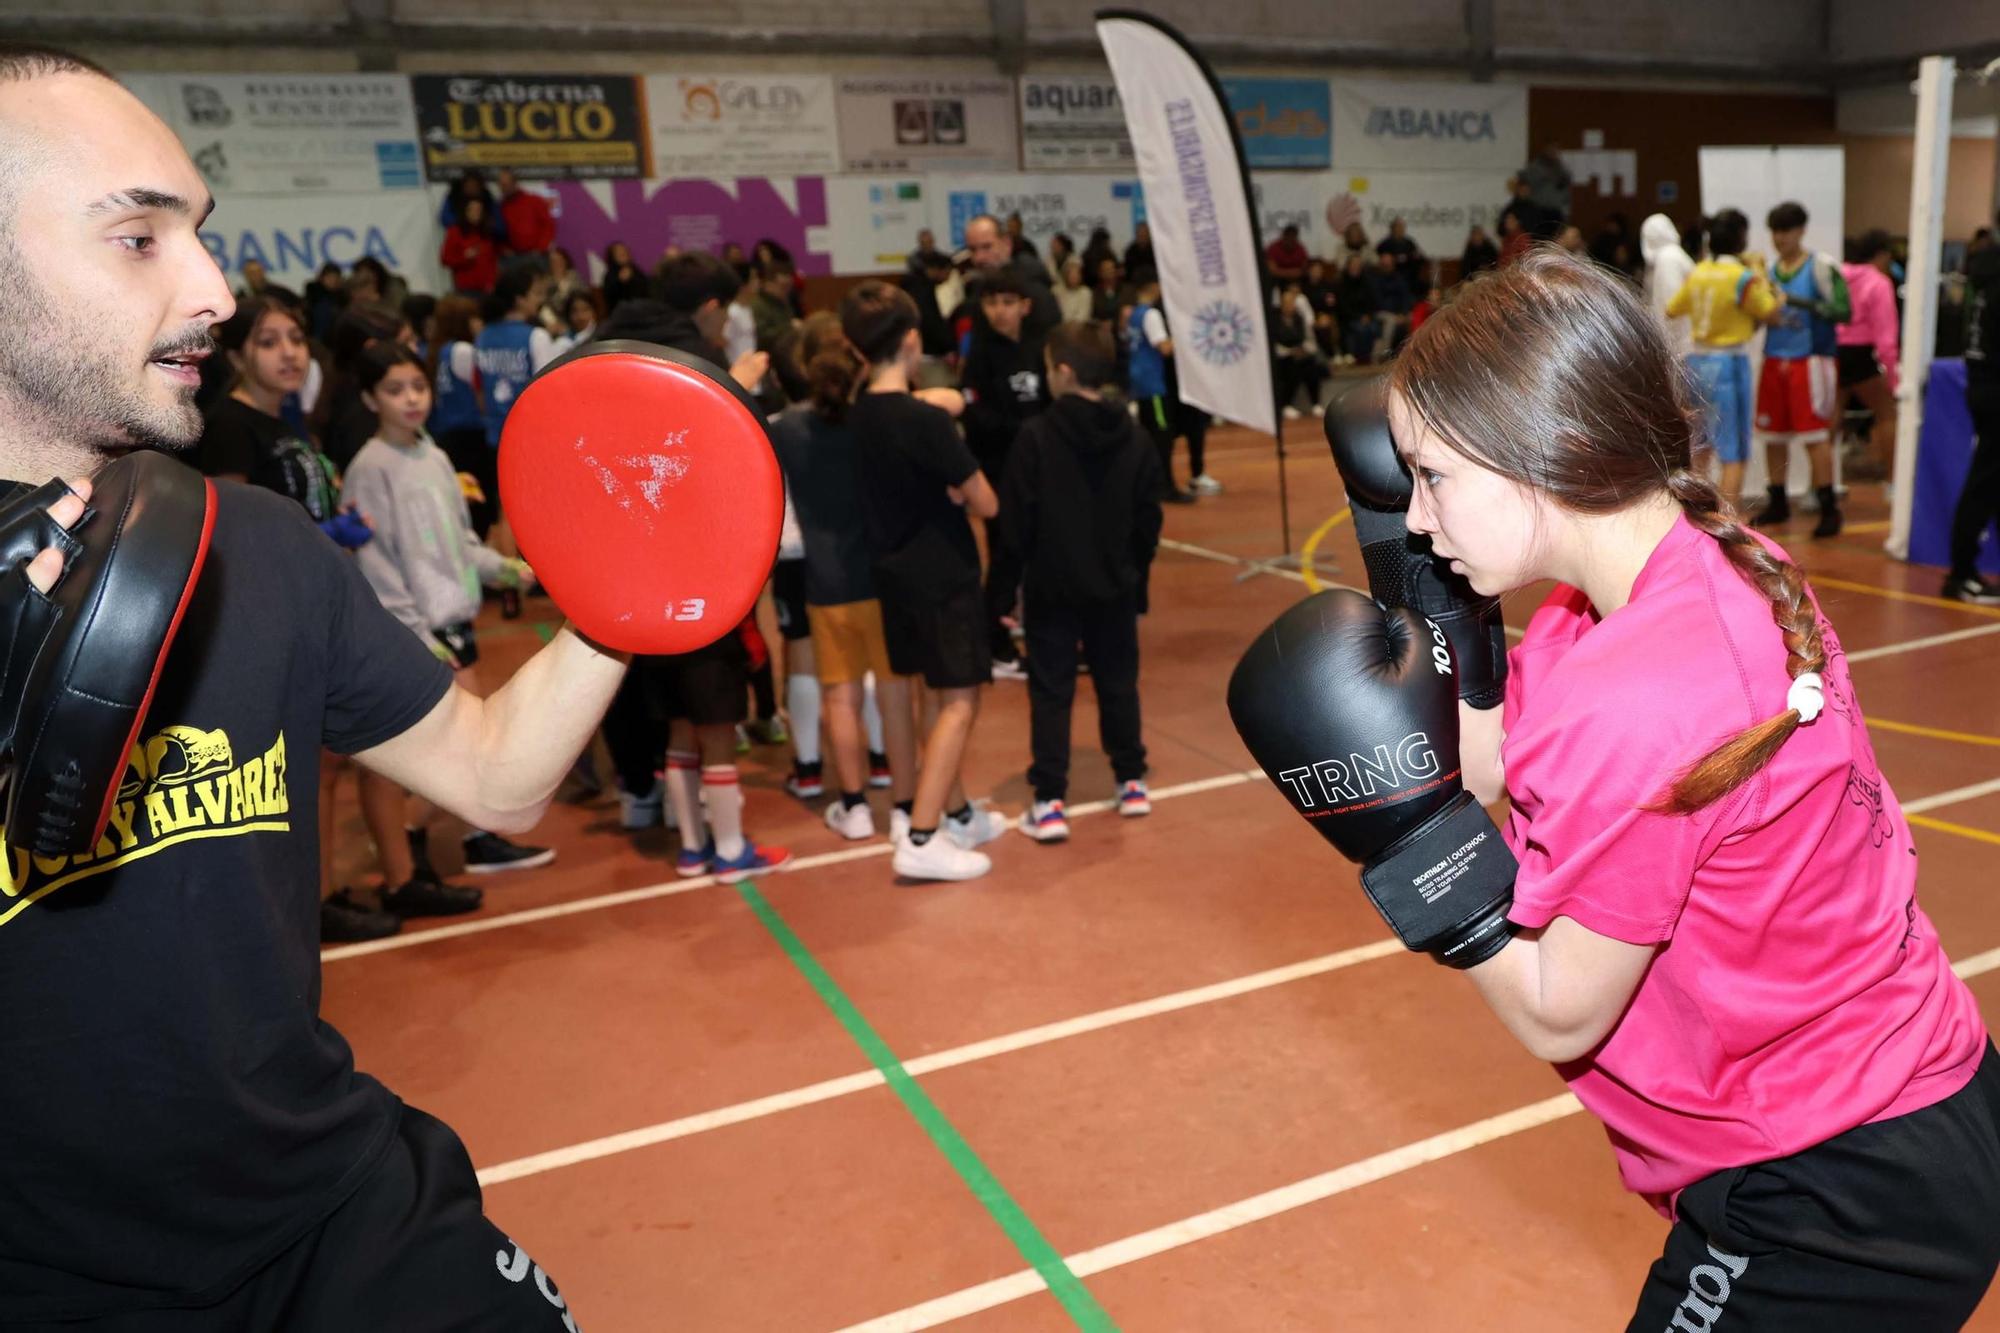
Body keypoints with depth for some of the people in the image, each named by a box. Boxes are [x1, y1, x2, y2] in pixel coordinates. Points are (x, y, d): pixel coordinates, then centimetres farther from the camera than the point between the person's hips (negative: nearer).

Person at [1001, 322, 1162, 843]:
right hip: (1115, 586, 4)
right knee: (1118, 684, 16)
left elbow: (1016, 518, -11)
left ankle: (1049, 802, 1)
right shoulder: (1135, 439, -1)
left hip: (1051, 586, -3)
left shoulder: (1036, 436, -14)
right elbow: (1148, 522, 4)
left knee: (1051, 691, 3)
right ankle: (1132, 783, 26)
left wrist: (1027, 562, 6)